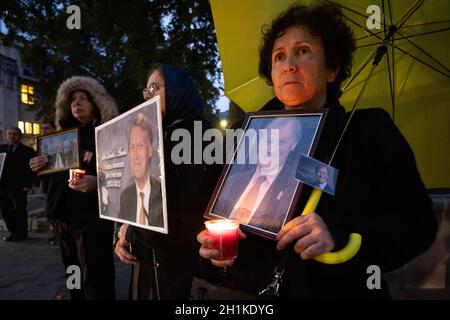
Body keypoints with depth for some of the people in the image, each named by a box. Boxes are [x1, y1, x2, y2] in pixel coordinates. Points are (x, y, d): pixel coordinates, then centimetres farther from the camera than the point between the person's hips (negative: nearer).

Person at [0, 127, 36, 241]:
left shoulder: (27, 151, -2)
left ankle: (21, 233, 19)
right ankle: (13, 232, 24)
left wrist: (28, 185, -15)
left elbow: (31, 169, -7)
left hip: (18, 188, -5)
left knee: (20, 211, 5)